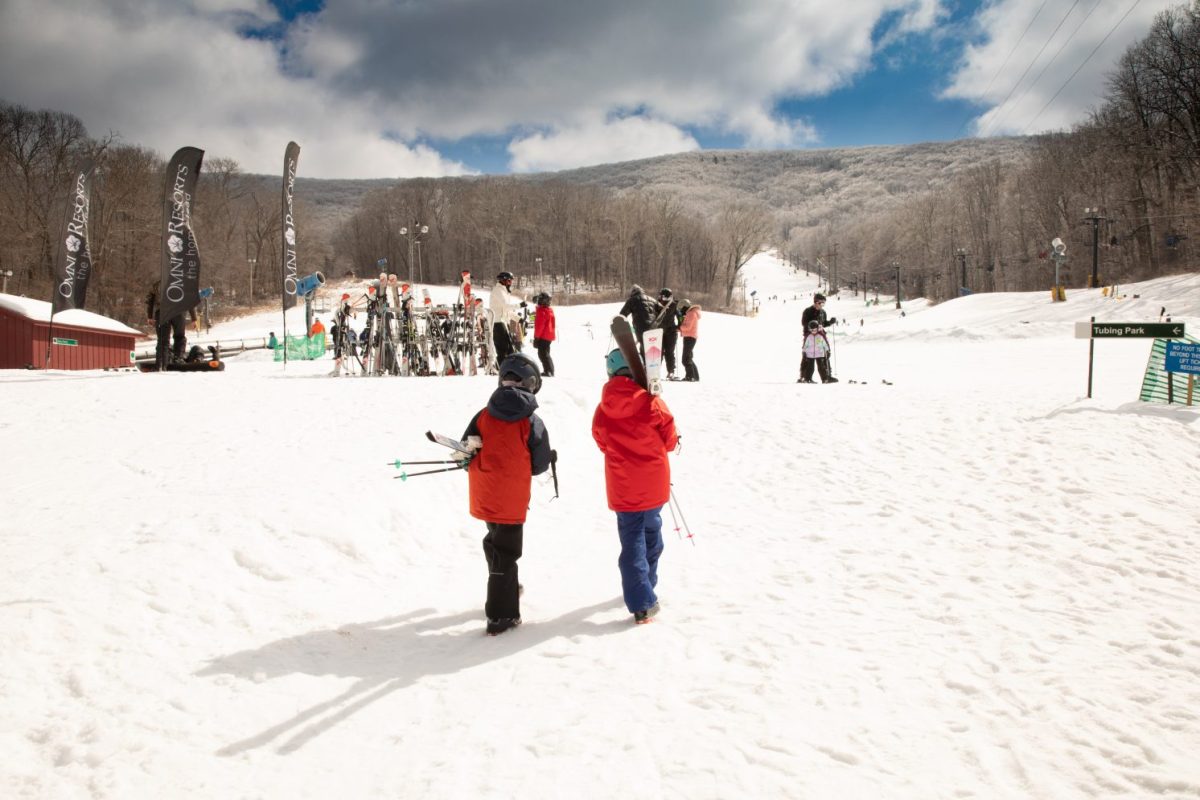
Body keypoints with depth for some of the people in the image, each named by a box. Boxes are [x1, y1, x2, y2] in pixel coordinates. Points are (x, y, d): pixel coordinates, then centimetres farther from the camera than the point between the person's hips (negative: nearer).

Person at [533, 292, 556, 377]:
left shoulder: (542, 311, -18)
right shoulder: (550, 310, 14)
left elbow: (540, 325, -21)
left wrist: (536, 337, -16)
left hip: (543, 337, -10)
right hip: (549, 336, 10)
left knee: (543, 354, -8)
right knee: (545, 353, 18)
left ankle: (549, 371, -12)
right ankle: (549, 370, 22)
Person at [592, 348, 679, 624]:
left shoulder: (602, 411, -7)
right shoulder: (651, 403, -14)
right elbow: (670, 440, -3)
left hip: (622, 489, 1)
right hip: (653, 485, -1)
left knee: (631, 541, 5)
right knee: (651, 532, 21)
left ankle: (641, 602, -1)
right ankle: (647, 585, 36)